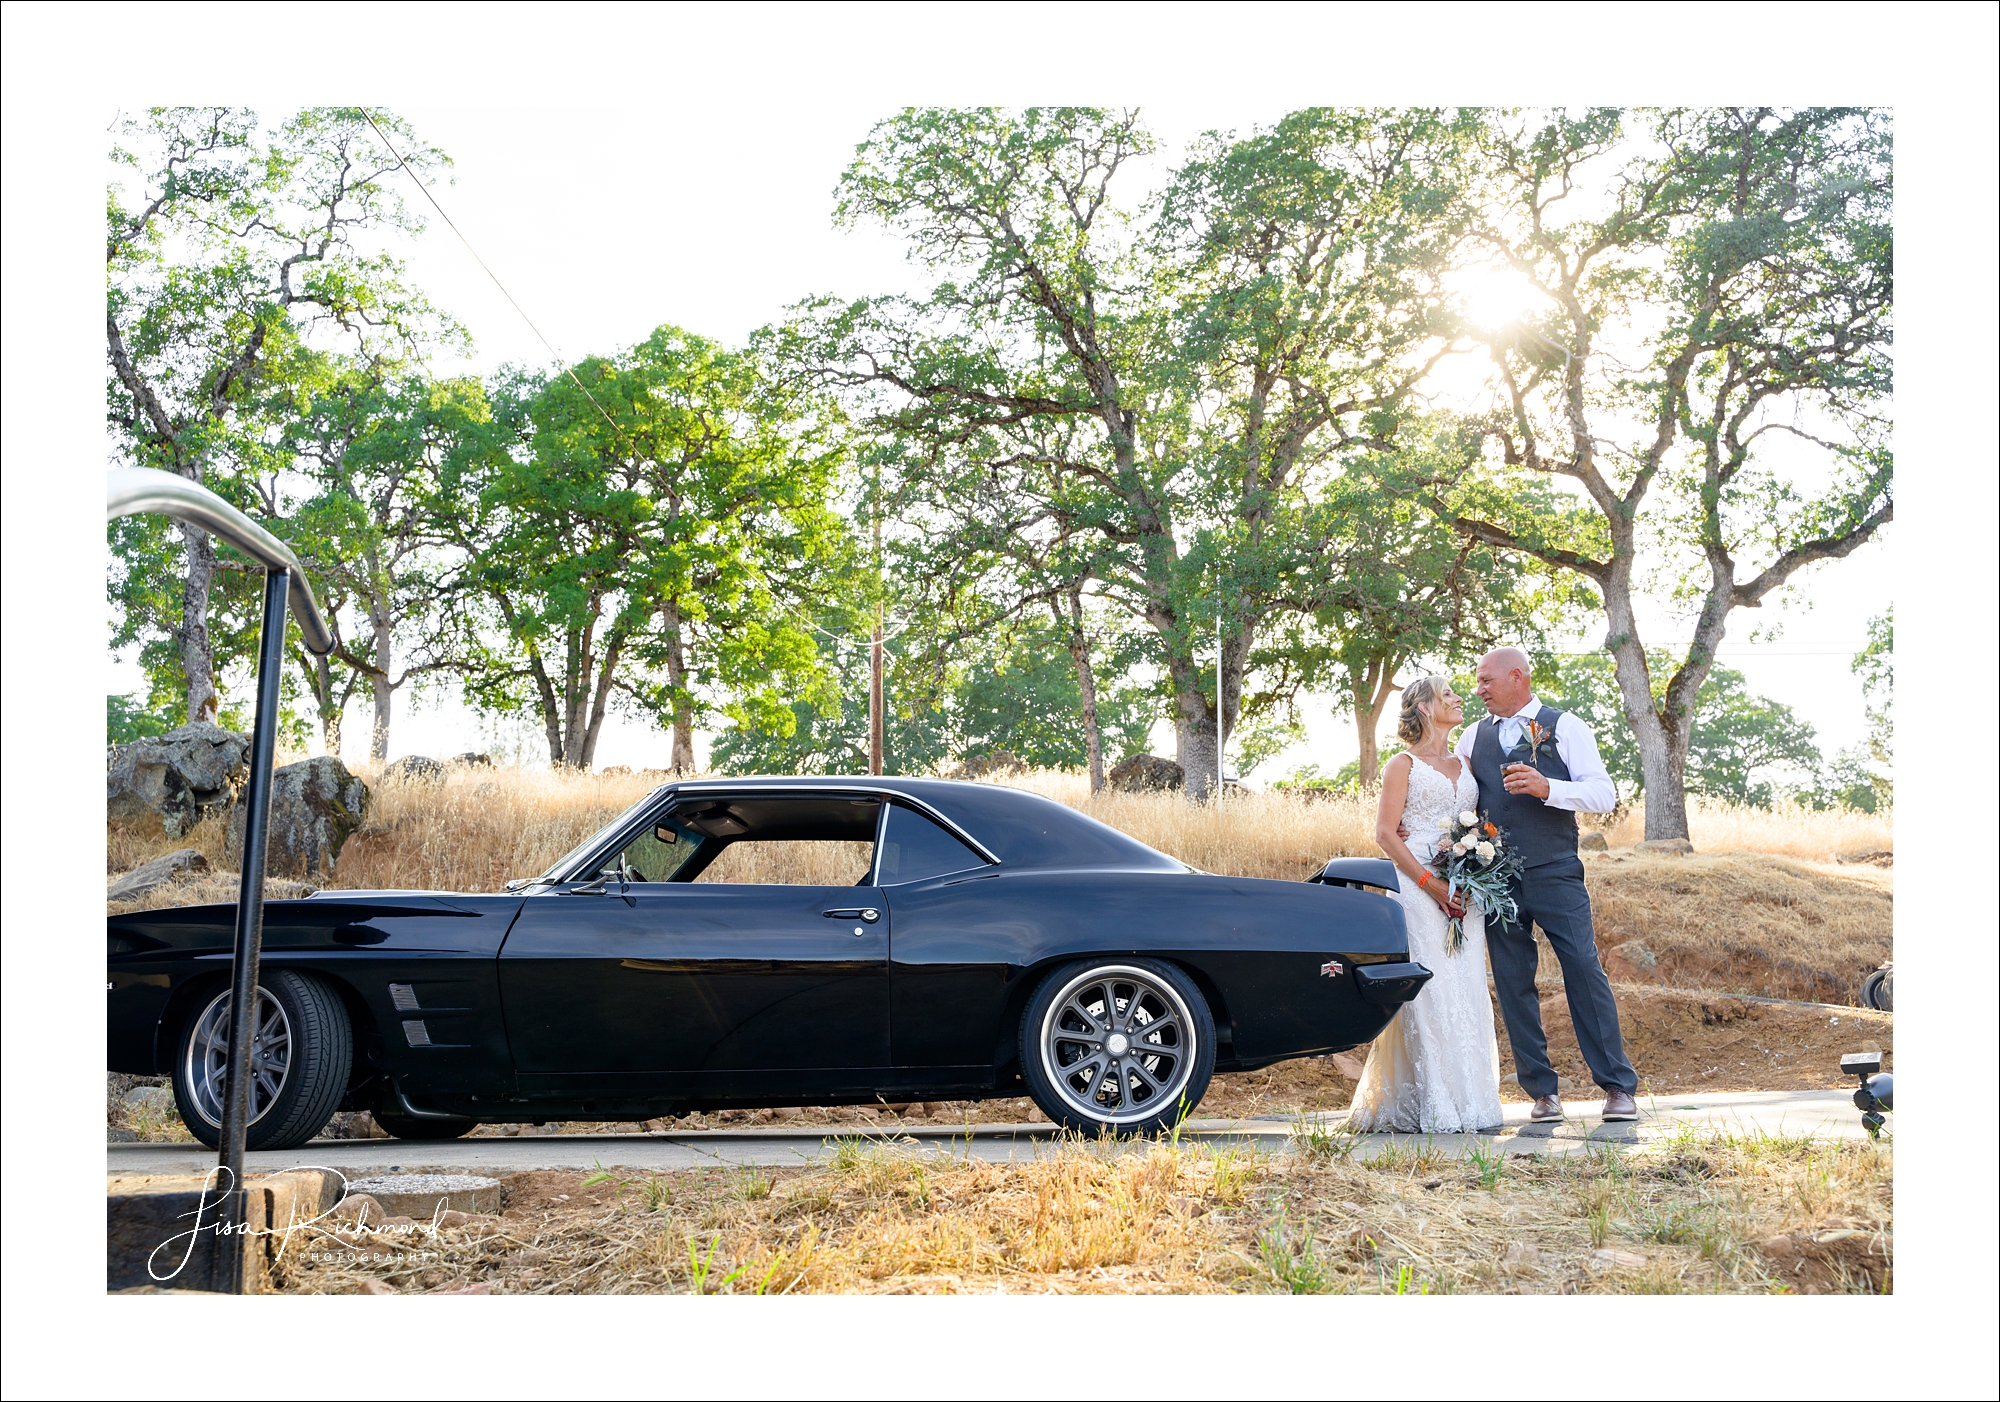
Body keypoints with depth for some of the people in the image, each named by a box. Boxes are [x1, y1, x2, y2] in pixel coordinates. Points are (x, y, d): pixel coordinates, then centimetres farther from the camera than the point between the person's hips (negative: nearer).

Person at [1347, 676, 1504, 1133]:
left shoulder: (1465, 765, 19)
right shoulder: (1404, 764, 3)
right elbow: (1385, 833, -4)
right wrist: (1431, 884, -13)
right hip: (1417, 889, -5)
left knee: (1466, 994, 3)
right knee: (1427, 991, -9)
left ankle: (1467, 1103, 8)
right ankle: (1428, 1108, -6)